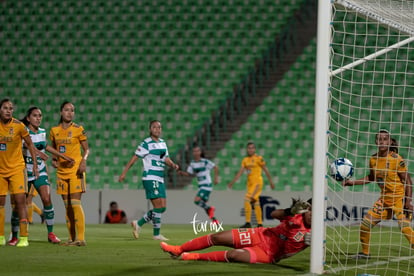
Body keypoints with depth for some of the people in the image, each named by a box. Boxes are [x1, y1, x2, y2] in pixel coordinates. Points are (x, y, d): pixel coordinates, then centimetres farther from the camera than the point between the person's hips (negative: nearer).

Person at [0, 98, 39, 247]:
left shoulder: (18, 125, -9)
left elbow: (30, 145, 0)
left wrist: (35, 164, -2)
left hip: (17, 169, -3)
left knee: (20, 201, -11)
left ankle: (24, 237, -9)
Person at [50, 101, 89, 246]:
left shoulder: (78, 129, -2)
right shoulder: (54, 130, 9)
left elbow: (86, 149, 2)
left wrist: (84, 160, -16)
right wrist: (54, 159, 0)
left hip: (75, 169, -5)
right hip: (61, 170, 5)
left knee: (75, 203, -12)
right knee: (67, 206, 6)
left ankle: (80, 238, -12)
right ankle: (72, 238, 10)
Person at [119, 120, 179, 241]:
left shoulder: (163, 143, 14)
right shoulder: (146, 143, -8)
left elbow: (166, 159, 23)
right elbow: (134, 158, -7)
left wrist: (173, 165, 1)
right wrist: (124, 173, -9)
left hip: (160, 179, 8)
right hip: (150, 178, -8)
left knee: (162, 207, 6)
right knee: (159, 206, -12)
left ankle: (138, 224, 18)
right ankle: (156, 234, -5)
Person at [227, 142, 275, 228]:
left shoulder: (258, 158, -6)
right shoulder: (245, 160, 11)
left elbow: (266, 170, 0)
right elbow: (240, 172, 10)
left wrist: (271, 182, 4)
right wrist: (232, 182, 2)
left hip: (257, 182, -7)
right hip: (250, 183, 7)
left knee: (247, 200, -18)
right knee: (256, 203, 11)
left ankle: (248, 223, -16)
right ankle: (260, 223, 18)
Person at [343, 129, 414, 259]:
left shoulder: (396, 159, -16)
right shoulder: (373, 159, 2)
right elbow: (371, 178, 18)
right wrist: (352, 182, 11)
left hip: (399, 197, -6)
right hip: (384, 198, 6)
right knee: (365, 225, 7)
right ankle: (365, 252, 27)